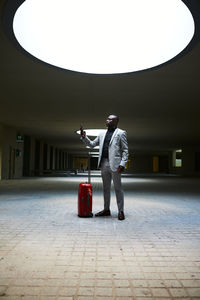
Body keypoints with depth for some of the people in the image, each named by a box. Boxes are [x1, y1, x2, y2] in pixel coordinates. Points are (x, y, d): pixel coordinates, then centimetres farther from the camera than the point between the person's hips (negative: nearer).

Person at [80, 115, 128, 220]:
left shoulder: (121, 133, 0)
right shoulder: (102, 134, 17)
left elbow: (125, 150, -5)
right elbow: (92, 144, 19)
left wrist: (122, 164, -15)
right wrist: (84, 137, 4)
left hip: (114, 164, -6)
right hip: (104, 164, 6)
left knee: (118, 188, 0)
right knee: (106, 188, 12)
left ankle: (121, 211, 8)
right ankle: (106, 210, 23)